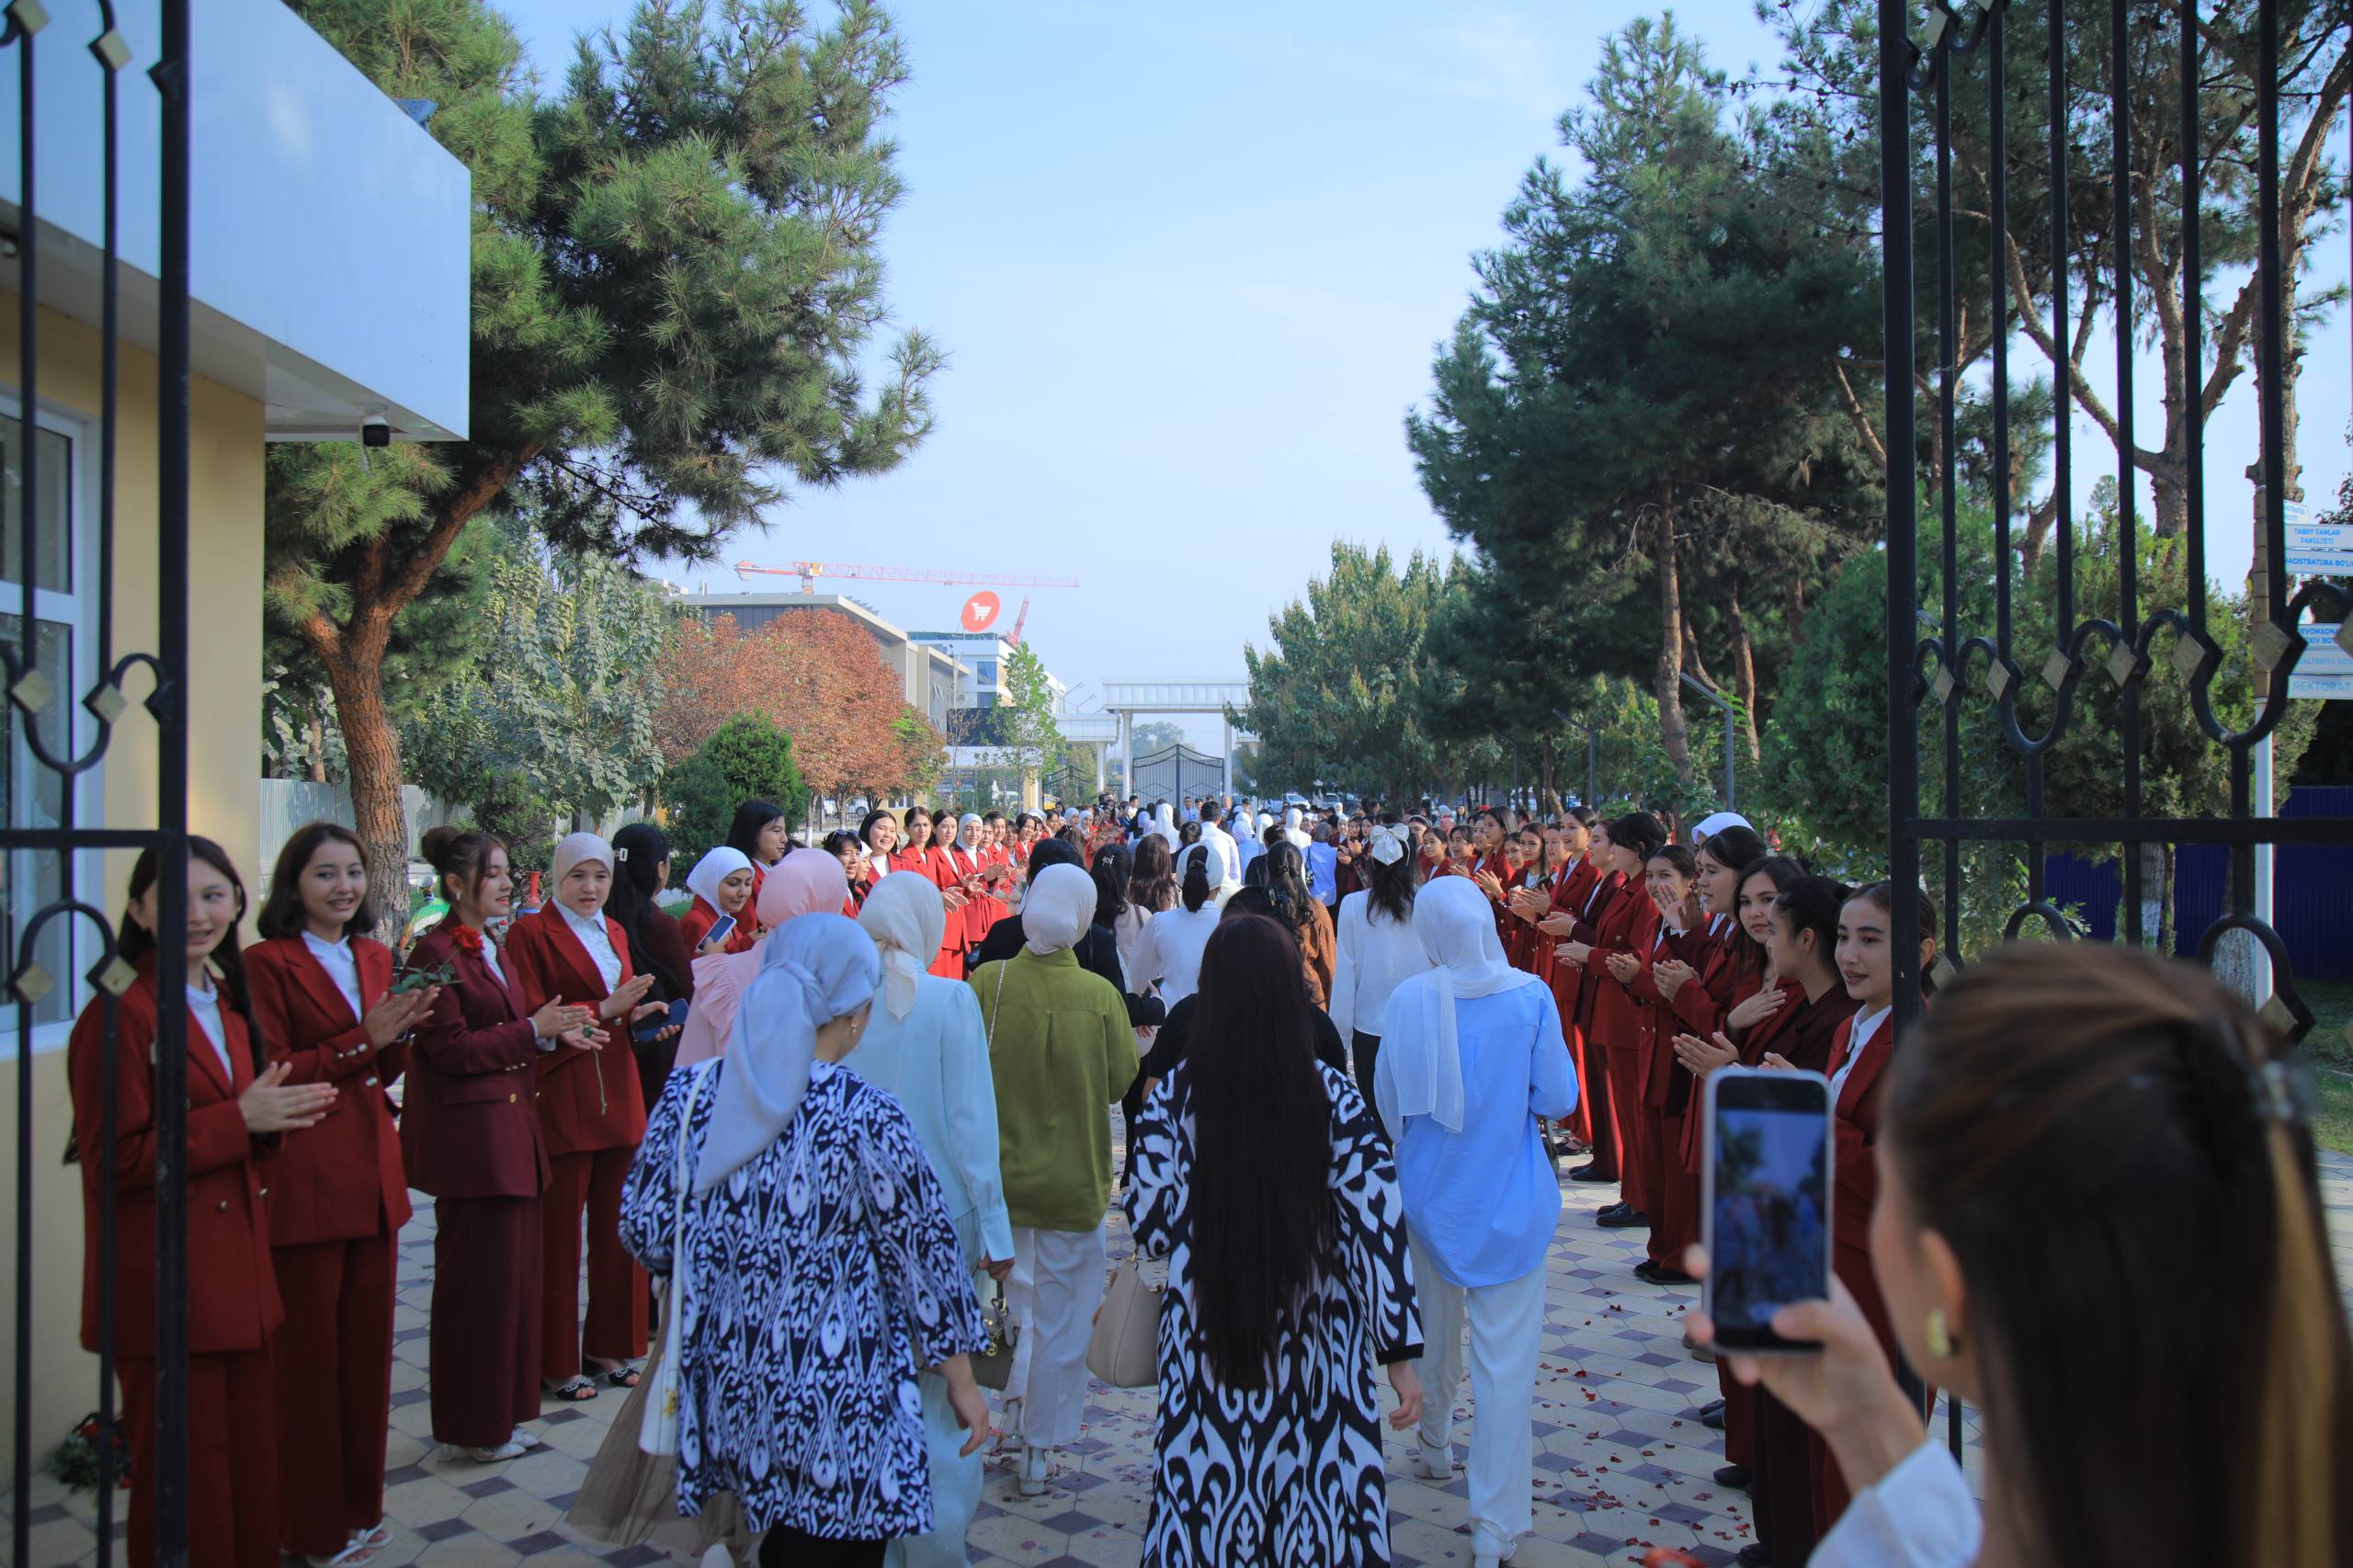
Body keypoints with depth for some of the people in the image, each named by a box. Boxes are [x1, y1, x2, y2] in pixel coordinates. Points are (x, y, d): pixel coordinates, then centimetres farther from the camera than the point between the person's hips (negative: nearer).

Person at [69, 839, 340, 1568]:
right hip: (163, 1283, -8)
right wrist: (239, 1119, -20)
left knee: (249, 1460, 14)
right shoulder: (119, 1014, -14)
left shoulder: (228, 1006, 13)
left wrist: (271, 1115, 1)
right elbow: (111, 1160, -17)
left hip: (238, 1273, 8)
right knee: (187, 1479, 3)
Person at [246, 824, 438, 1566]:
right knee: (309, 1350, 3)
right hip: (304, 1180, -6)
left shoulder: (376, 958, 13)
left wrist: (401, 1030, -3)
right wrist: (362, 1039, -19)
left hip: (372, 1173, 7)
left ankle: (360, 1505, 26)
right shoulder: (269, 961, -8)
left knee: (368, 1341, 13)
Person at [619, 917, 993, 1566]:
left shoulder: (688, 1096, -5)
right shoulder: (866, 1118, -18)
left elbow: (644, 1232, 2)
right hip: (836, 1408, -5)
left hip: (726, 1389, 5)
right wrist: (962, 1381, 3)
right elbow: (924, 1257, -10)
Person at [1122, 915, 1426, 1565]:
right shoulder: (1334, 1097, -10)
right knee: (1313, 1498, 14)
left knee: (1208, 1498, 14)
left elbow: (1148, 1225, -6)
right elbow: (1378, 1222, -10)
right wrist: (1401, 1354, -5)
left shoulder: (1173, 1098, -9)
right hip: (1316, 1348, 0)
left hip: (1206, 1342, 0)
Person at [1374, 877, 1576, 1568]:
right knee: (1506, 1353, 2)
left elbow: (1387, 1102, -1)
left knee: (1435, 1328, 24)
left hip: (1431, 1191, 2)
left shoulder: (1410, 1000, -11)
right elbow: (1558, 1098, -8)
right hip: (1511, 1196, -2)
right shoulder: (1530, 996, -14)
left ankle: (1435, 1449, 46)